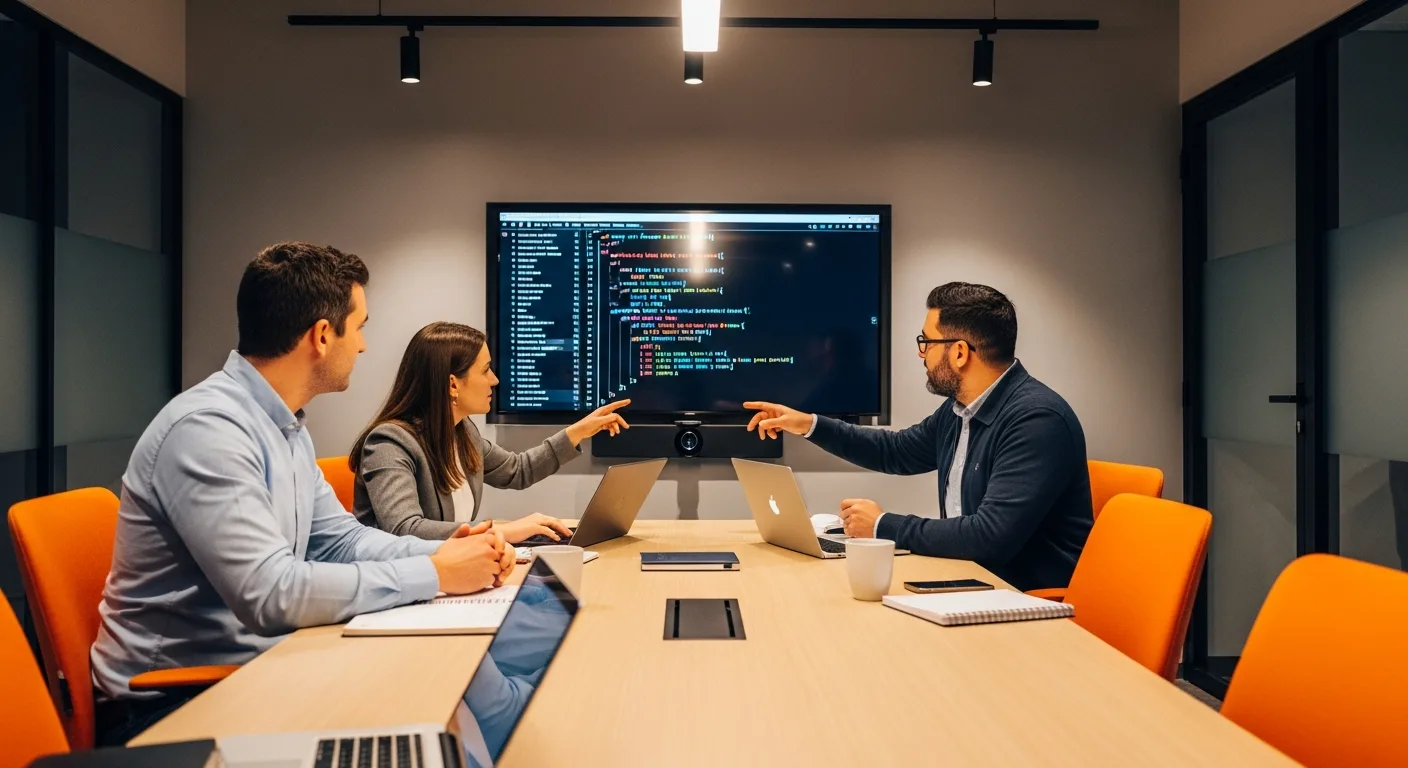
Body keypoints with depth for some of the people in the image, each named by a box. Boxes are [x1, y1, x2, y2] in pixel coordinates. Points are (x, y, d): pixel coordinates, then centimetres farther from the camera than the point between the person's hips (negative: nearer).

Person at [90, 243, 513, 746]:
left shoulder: (288, 427, 7)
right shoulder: (207, 427, -24)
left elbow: (339, 540, 11)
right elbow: (272, 594, -30)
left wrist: (445, 553, -6)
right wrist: (433, 575, -23)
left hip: (254, 667, 8)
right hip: (174, 705, -8)